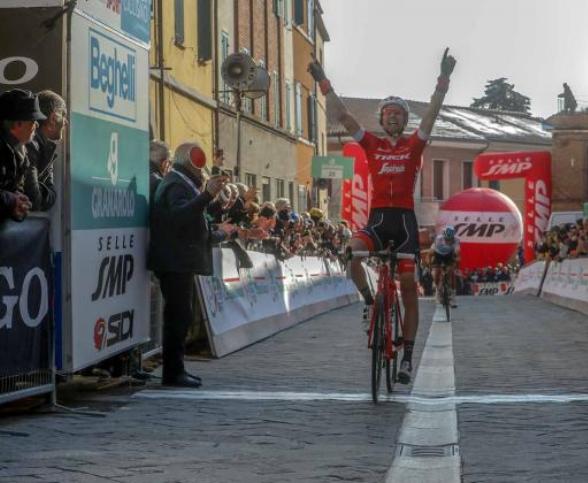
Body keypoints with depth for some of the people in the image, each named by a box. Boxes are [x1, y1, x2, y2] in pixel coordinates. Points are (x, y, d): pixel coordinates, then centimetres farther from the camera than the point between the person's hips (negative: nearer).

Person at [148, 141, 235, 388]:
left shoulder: (182, 183, 22)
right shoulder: (177, 185, -12)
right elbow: (179, 214, -32)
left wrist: (216, 233, 39)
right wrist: (207, 195, -41)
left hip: (181, 262, 11)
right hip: (176, 263, -11)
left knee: (183, 314, 13)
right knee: (179, 315, -10)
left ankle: (175, 369, 19)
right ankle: (173, 372, -8)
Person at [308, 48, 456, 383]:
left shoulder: (414, 145, 5)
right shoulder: (372, 145, 9)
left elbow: (433, 112, -4)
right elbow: (342, 115, 5)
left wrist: (444, 78, -13)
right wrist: (324, 82, 1)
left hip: (405, 220, -1)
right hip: (377, 219, 1)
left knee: (409, 285, 0)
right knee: (352, 251, -30)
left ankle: (408, 356, 7)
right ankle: (370, 302, -5)